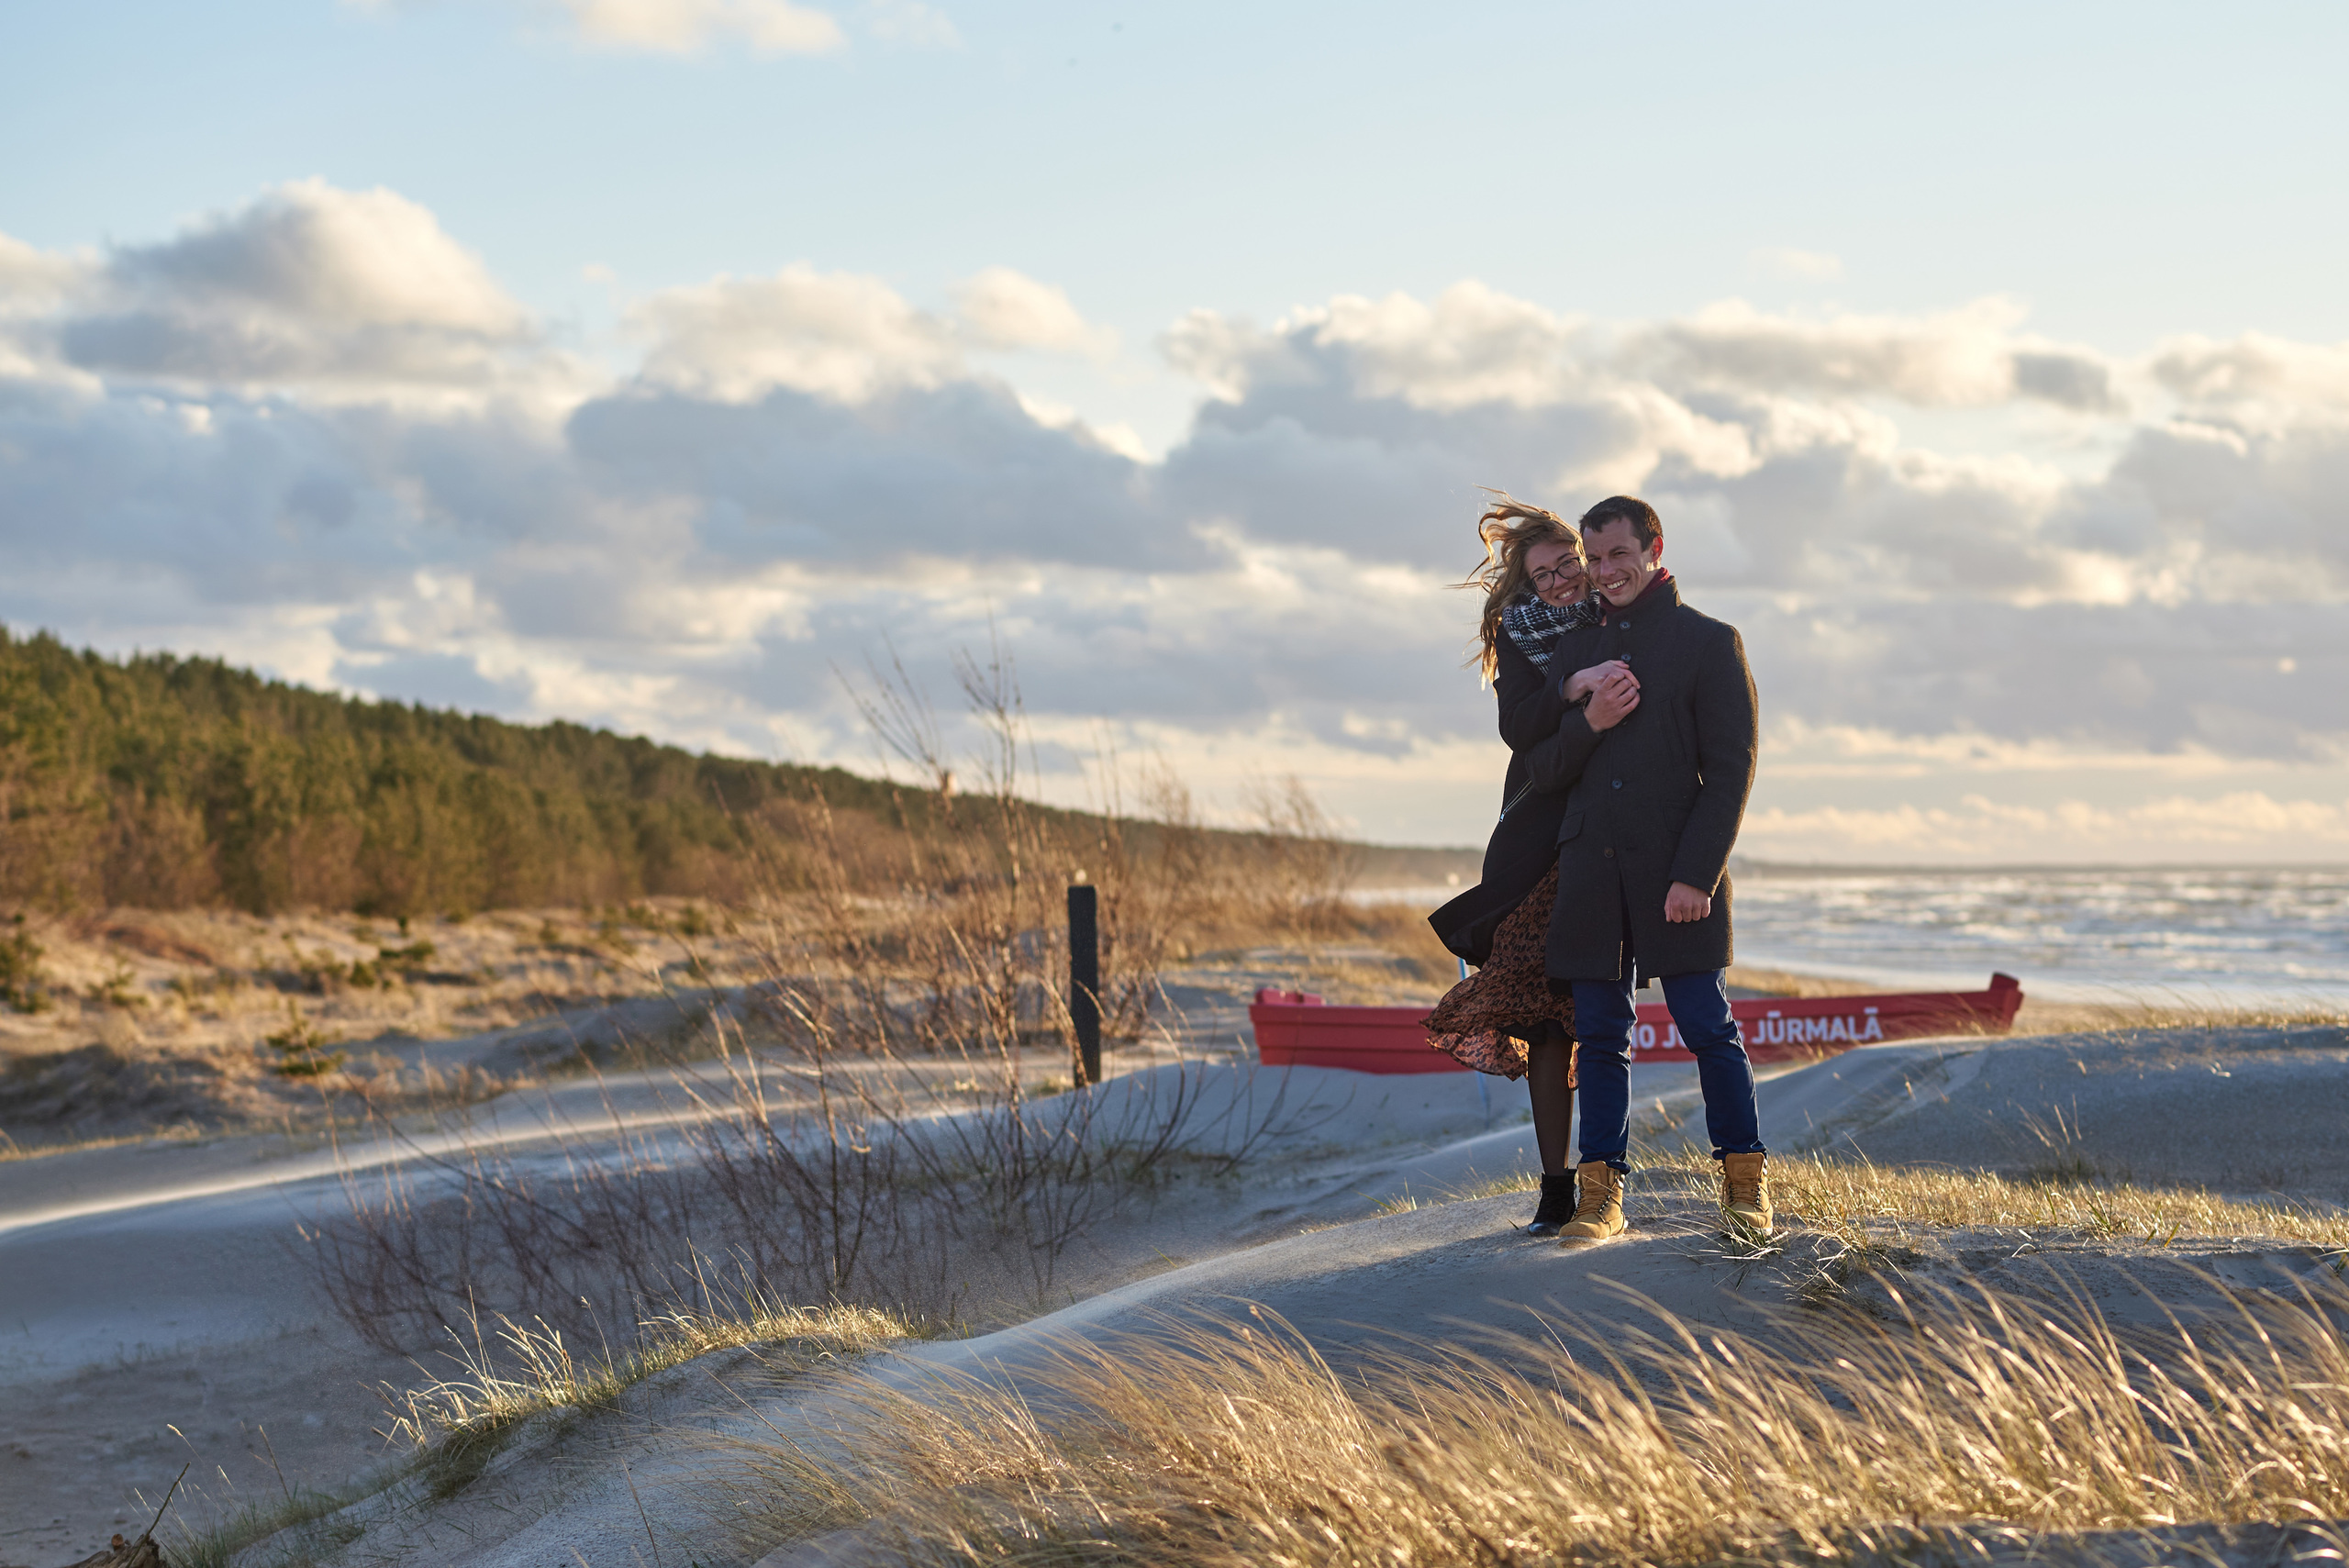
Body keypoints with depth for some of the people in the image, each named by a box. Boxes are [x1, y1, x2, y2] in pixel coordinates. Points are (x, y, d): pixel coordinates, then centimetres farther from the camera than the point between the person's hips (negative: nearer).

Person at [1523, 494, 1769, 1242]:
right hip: (1590, 867, 4)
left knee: (1707, 1027, -4)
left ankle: (1746, 1182, 7)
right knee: (1600, 1036, 3)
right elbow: (1540, 771, 15)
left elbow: (1730, 768, -4)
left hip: (1675, 871, -4)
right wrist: (1588, 724, -6)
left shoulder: (1710, 642, 3)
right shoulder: (1574, 649, 17)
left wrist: (1697, 873, -13)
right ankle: (1600, 1194, 7)